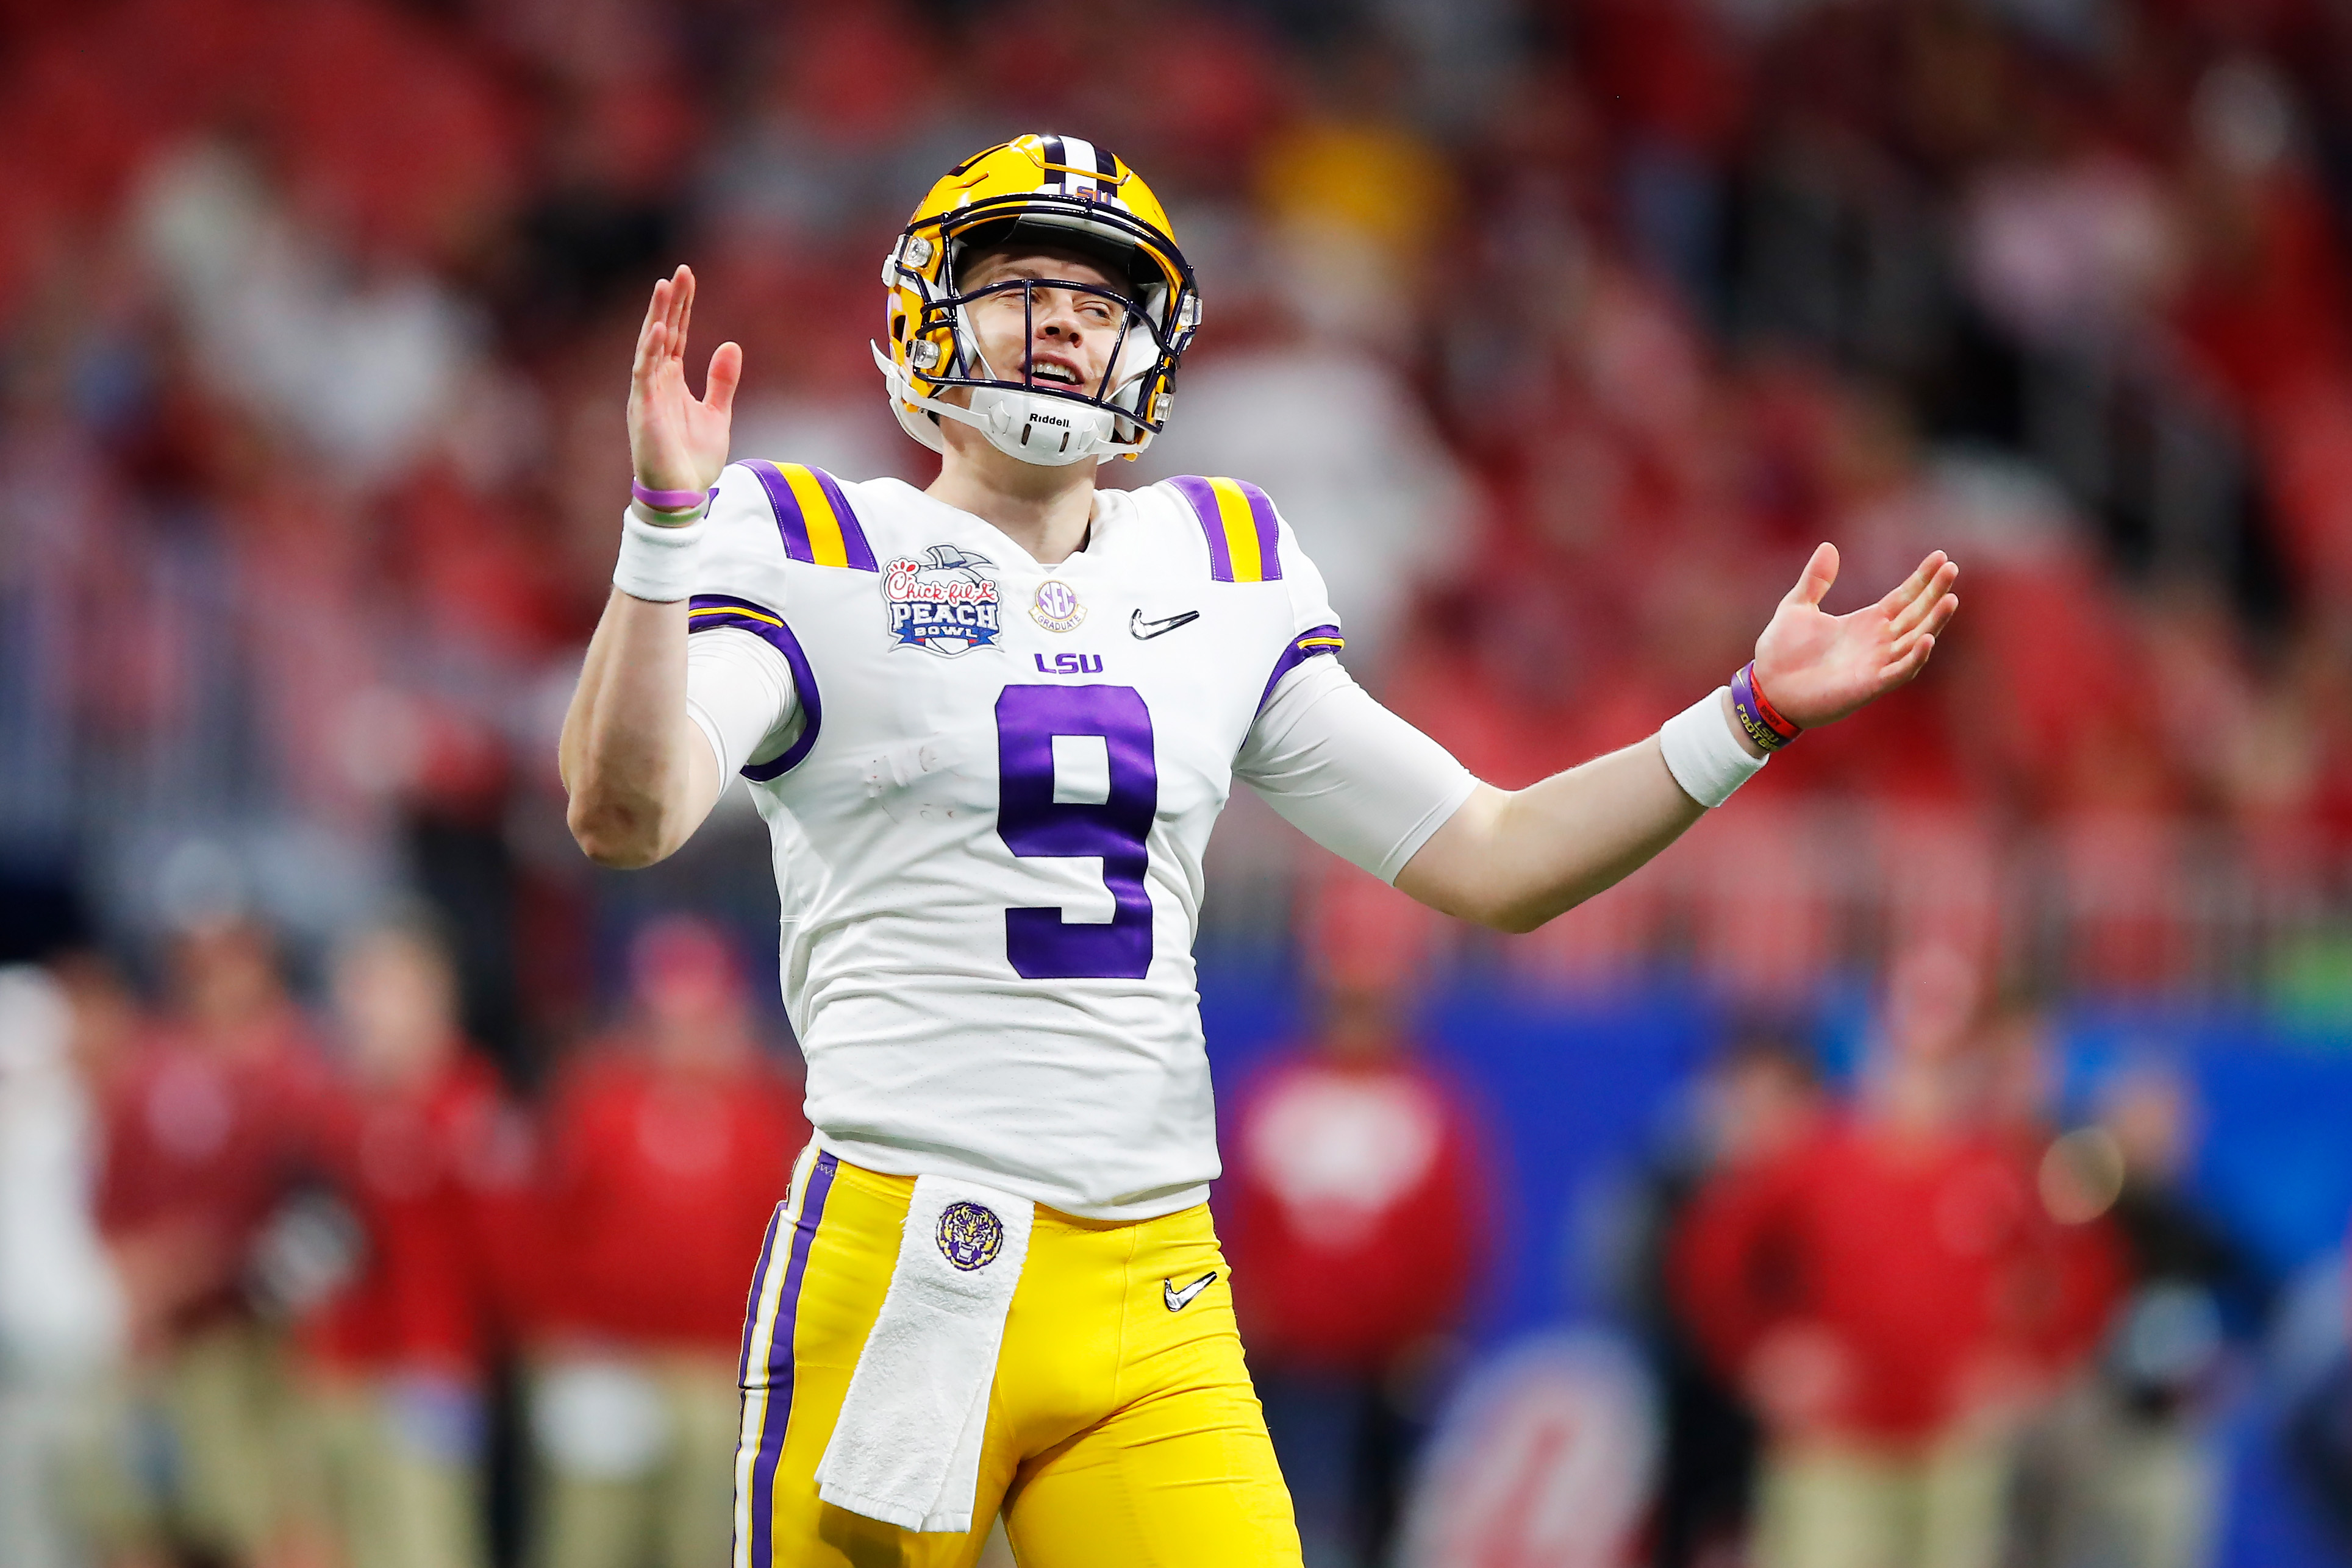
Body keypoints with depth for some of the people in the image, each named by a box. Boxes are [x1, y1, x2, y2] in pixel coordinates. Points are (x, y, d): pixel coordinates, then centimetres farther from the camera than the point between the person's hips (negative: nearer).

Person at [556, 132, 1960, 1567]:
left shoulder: (1220, 580, 18)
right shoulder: (821, 556, 4)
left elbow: (1494, 862, 20)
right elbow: (627, 815, -13)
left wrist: (1753, 715, 11)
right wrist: (669, 526, -25)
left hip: (1155, 1295, 4)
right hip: (899, 1270, -4)